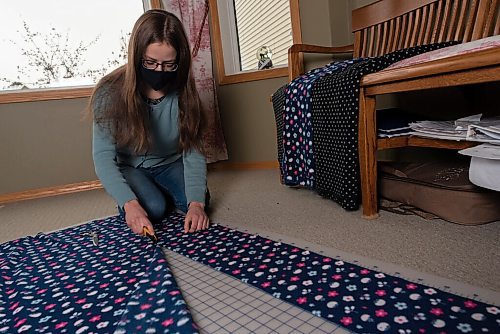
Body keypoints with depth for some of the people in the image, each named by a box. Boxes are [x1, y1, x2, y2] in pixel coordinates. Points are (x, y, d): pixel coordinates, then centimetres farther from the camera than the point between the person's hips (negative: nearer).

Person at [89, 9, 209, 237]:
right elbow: (103, 157, -26)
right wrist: (130, 204, -42)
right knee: (153, 209, -26)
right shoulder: (111, 93, -23)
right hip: (129, 168, -1)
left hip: (170, 164, 2)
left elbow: (193, 152, -21)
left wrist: (196, 203, -35)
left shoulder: (183, 93, -17)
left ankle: (163, 192, 12)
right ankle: (140, 194, 10)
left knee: (197, 201, -21)